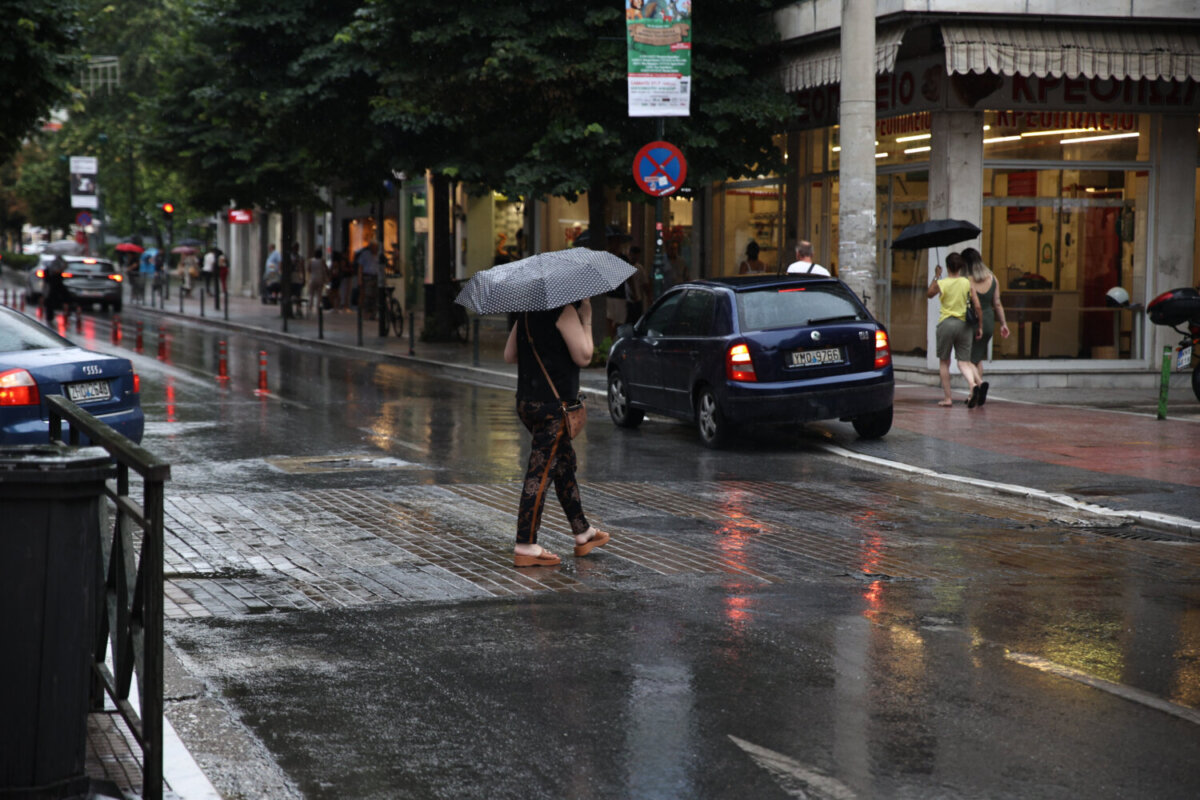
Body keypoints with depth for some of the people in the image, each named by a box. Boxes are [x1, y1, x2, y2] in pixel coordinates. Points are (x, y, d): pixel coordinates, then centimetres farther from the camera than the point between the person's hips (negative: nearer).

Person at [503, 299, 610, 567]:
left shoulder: (527, 312, 12)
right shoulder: (565, 311, -13)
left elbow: (509, 356, 16)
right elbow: (583, 356, -13)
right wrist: (586, 320, -3)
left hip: (526, 402, 9)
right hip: (552, 404, -9)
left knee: (565, 463, 20)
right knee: (540, 473, -7)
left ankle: (583, 534, 30)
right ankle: (525, 547, -8)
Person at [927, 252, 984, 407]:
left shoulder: (941, 284, -4)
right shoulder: (967, 283, 0)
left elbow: (929, 294, 17)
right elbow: (977, 306, -1)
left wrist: (936, 276, 24)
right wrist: (979, 326, 7)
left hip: (946, 323, -2)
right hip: (964, 324, 2)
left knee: (944, 362, 11)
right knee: (964, 361, 5)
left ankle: (947, 397, 9)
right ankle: (972, 384, -25)